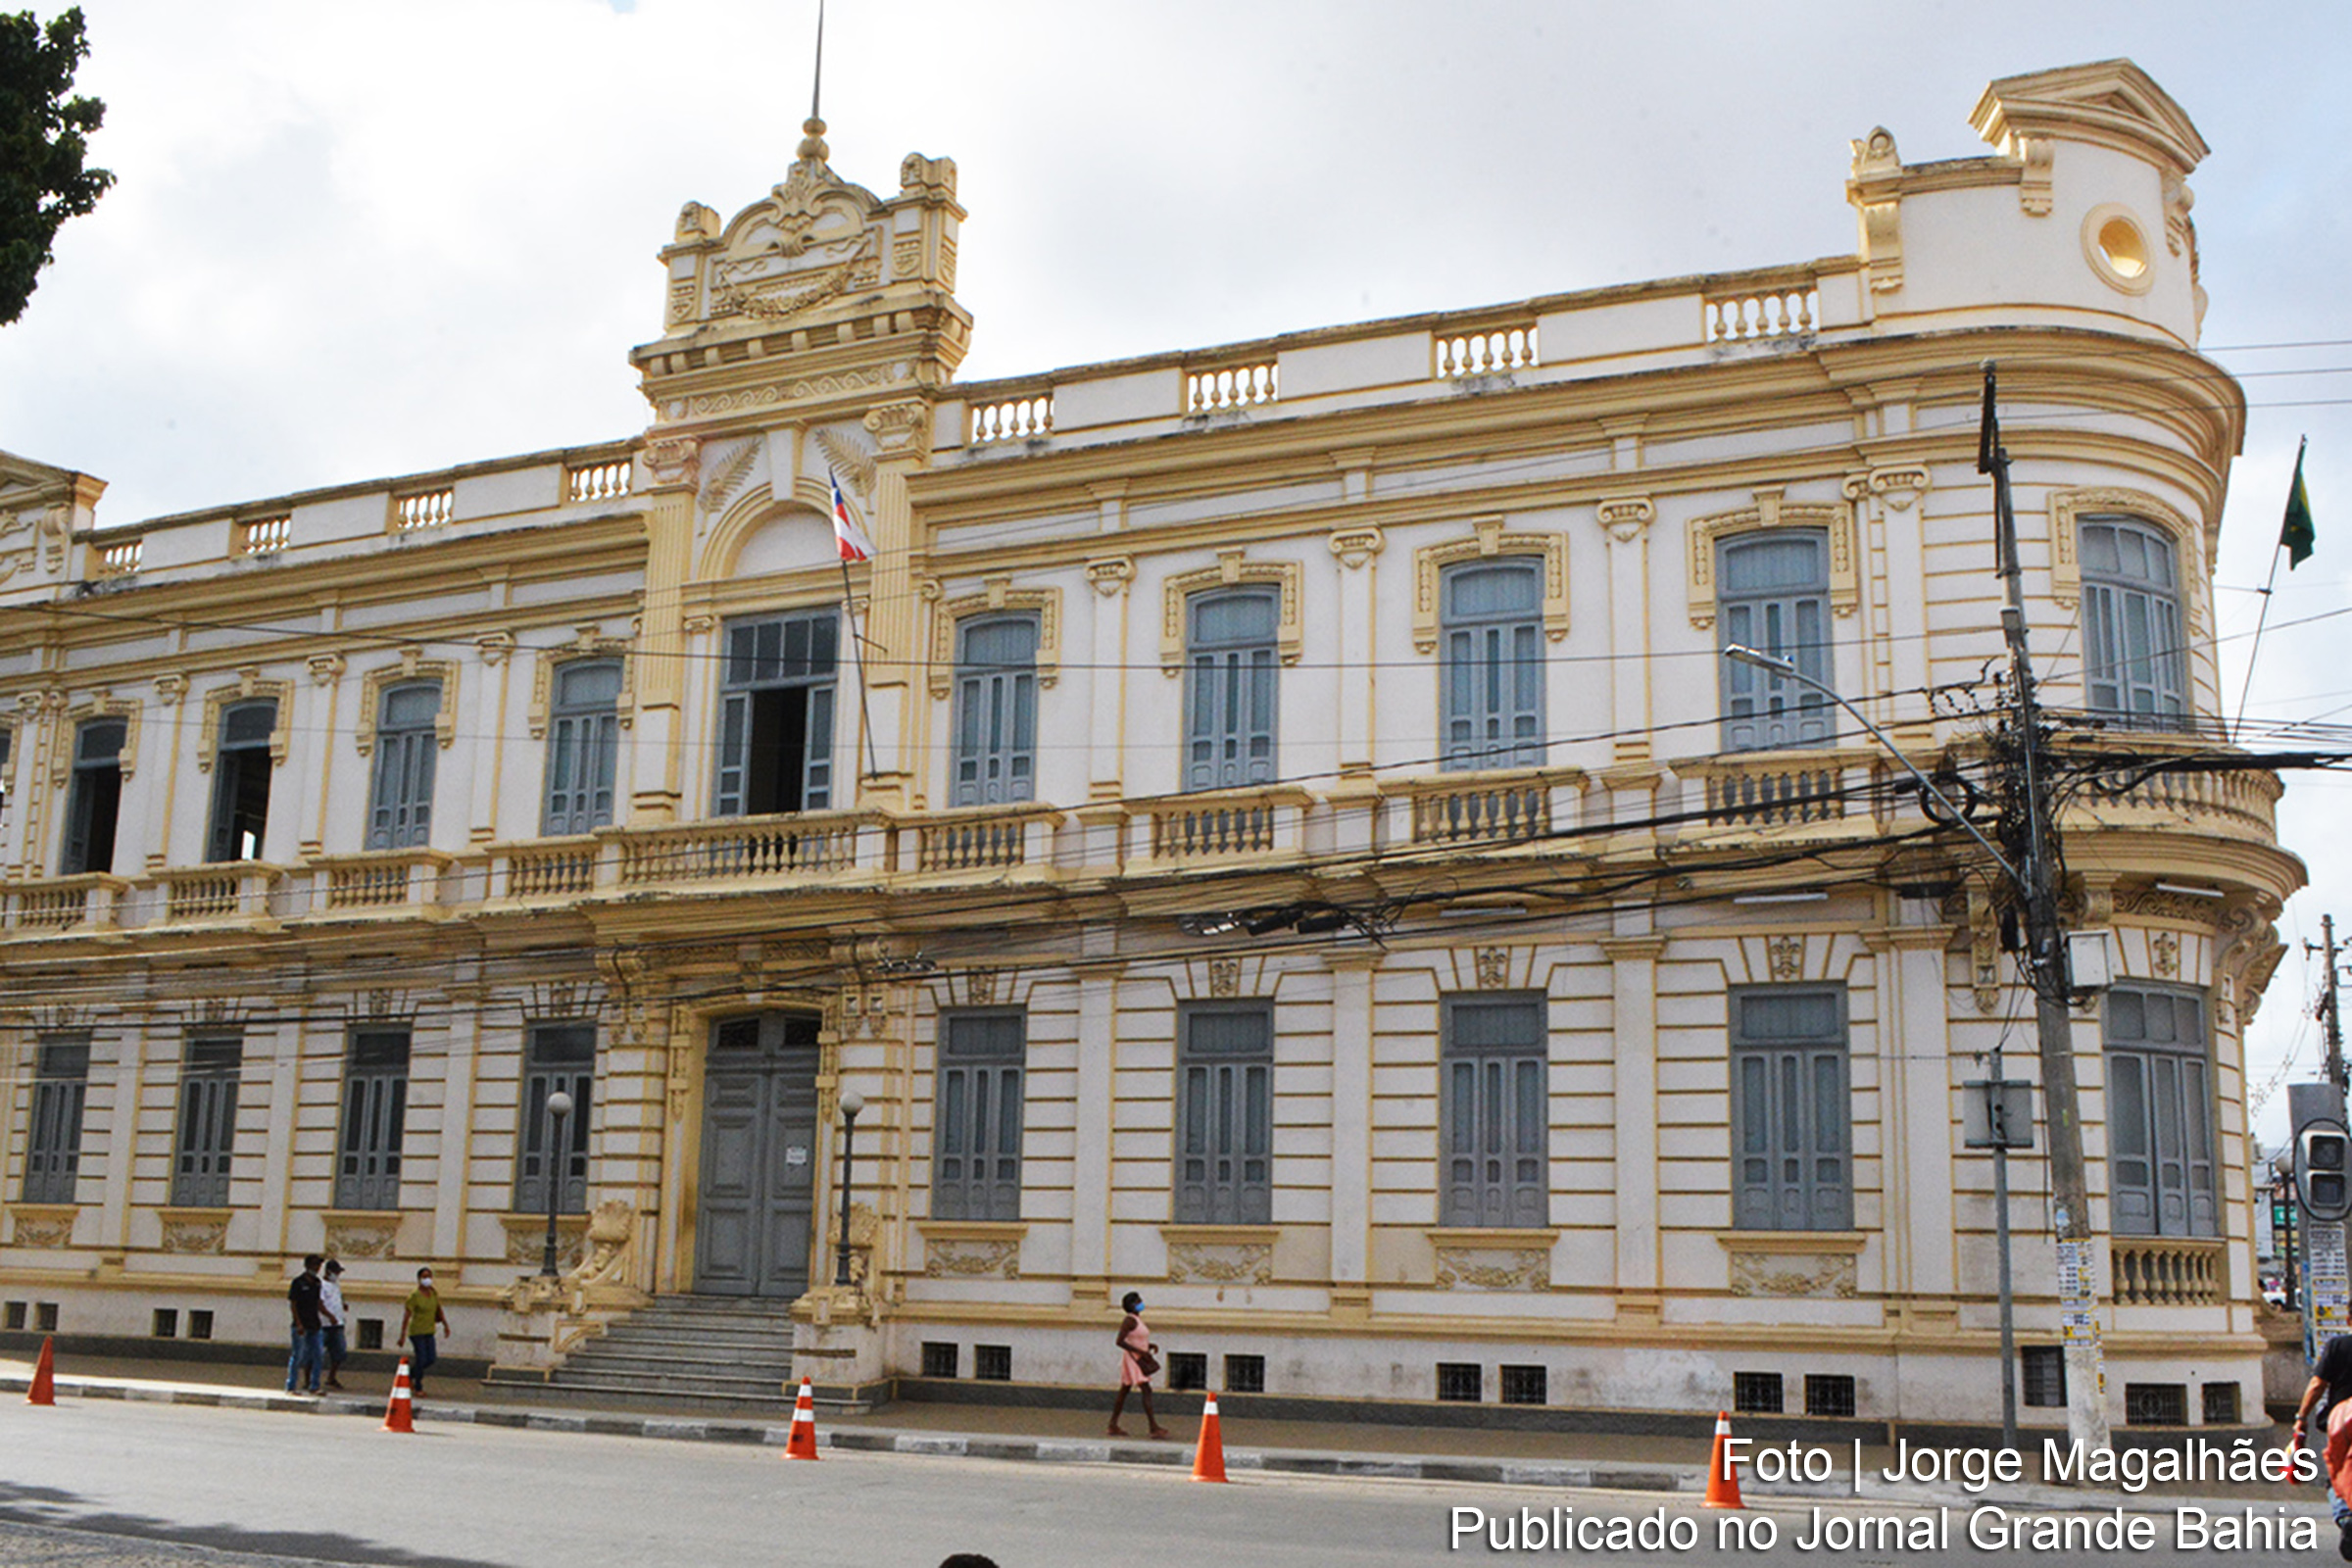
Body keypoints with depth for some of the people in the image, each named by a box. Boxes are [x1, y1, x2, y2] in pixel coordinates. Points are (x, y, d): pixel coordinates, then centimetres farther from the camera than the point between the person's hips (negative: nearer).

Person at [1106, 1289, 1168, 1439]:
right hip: (1132, 1359, -10)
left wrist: (1150, 1345, 6)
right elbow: (1119, 1341, -21)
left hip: (1139, 1359, 10)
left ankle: (1113, 1425, 15)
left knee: (1124, 1391, 11)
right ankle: (1153, 1426, -18)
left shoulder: (1138, 1319, 15)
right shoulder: (1129, 1320, -14)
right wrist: (1139, 1351, -23)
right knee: (1146, 1390, -14)